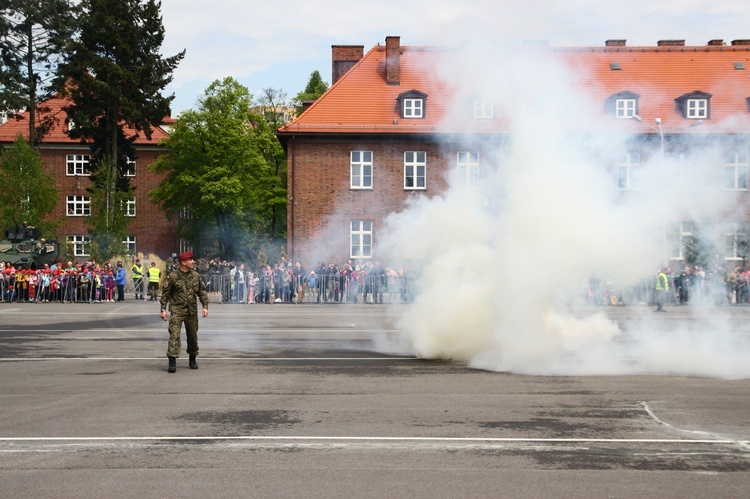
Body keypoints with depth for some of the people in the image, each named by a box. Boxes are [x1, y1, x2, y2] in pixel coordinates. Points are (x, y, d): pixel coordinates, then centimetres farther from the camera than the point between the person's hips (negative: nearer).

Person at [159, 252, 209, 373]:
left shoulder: (196, 276, 6)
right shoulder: (173, 276, -6)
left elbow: (202, 292, 11)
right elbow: (165, 294, -3)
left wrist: (205, 306, 0)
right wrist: (163, 309, -8)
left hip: (192, 311, 4)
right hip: (177, 310, -4)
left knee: (192, 336, 12)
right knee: (174, 335, -13)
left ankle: (192, 360, 28)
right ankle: (172, 362, -16)